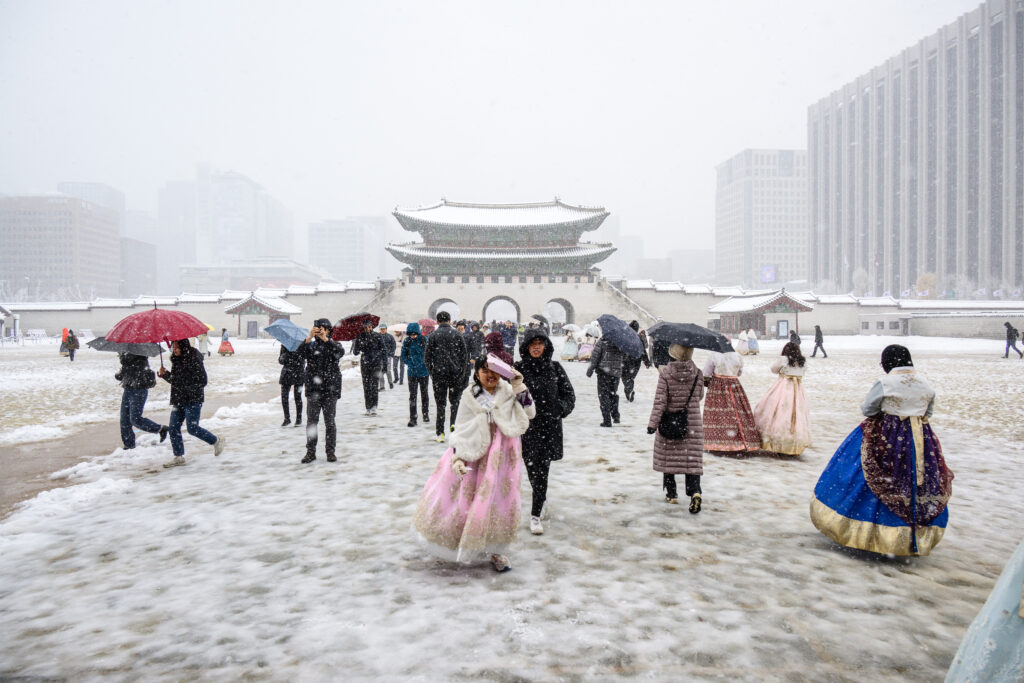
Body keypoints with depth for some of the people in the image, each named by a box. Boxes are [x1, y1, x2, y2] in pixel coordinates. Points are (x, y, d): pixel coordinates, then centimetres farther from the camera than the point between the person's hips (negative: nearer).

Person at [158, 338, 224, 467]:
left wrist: (187, 389, -20)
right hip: (178, 400, 8)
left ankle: (216, 441, 16)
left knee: (192, 428, -6)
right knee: (173, 427, 4)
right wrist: (165, 374, 3)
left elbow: (202, 382, -15)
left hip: (193, 400, -8)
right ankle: (178, 457, 13)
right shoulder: (176, 360, 11)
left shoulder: (194, 360, -13)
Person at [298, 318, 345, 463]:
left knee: (330, 422, 3)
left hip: (330, 390, -1)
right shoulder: (311, 345, 8)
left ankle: (330, 451, 12)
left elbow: (341, 352, -18)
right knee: (311, 421, 4)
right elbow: (301, 352, -12)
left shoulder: (334, 345, 5)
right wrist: (309, 338, -26)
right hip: (313, 390, 1)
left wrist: (326, 339, -28)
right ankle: (310, 452, 12)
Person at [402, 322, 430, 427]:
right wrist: (411, 364, -10)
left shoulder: (424, 340, -6)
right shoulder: (407, 342, -1)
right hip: (412, 372, 1)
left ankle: (426, 415, 27)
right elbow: (403, 356, 4)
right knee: (412, 395, -3)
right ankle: (412, 418, 0)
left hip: (424, 371, -1)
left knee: (424, 394, 12)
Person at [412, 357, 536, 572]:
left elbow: (529, 413, -9)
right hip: (475, 453, 0)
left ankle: (496, 550, 18)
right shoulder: (470, 397, -2)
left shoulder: (509, 392, 1)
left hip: (502, 454, 1)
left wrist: (519, 387, -16)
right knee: (462, 496, 3)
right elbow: (461, 430, 0)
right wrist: (458, 456, -10)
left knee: (500, 500, 2)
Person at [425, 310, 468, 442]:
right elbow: (464, 354, 3)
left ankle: (440, 433, 4)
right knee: (455, 400, 14)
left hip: (439, 373, 0)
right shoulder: (457, 334, 3)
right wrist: (461, 371, 11)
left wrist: (431, 372, 8)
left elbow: (427, 356, -1)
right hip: (456, 373, 1)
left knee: (440, 402, 4)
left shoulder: (433, 335, 0)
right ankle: (454, 424, -2)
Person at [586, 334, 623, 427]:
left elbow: (595, 357, -8)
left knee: (603, 395, 3)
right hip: (616, 373, 4)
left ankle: (607, 420, 0)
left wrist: (590, 369, 1)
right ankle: (615, 416, 18)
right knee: (613, 393, 23)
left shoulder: (601, 341, -11)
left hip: (603, 372, -4)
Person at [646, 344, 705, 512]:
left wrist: (653, 423, -11)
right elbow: (699, 396, 9)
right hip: (692, 423, 1)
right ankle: (695, 491, -16)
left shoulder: (665, 373, -11)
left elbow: (660, 401, -13)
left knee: (667, 458, 14)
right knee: (692, 459, 3)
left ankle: (671, 494, 21)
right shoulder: (697, 374, -4)